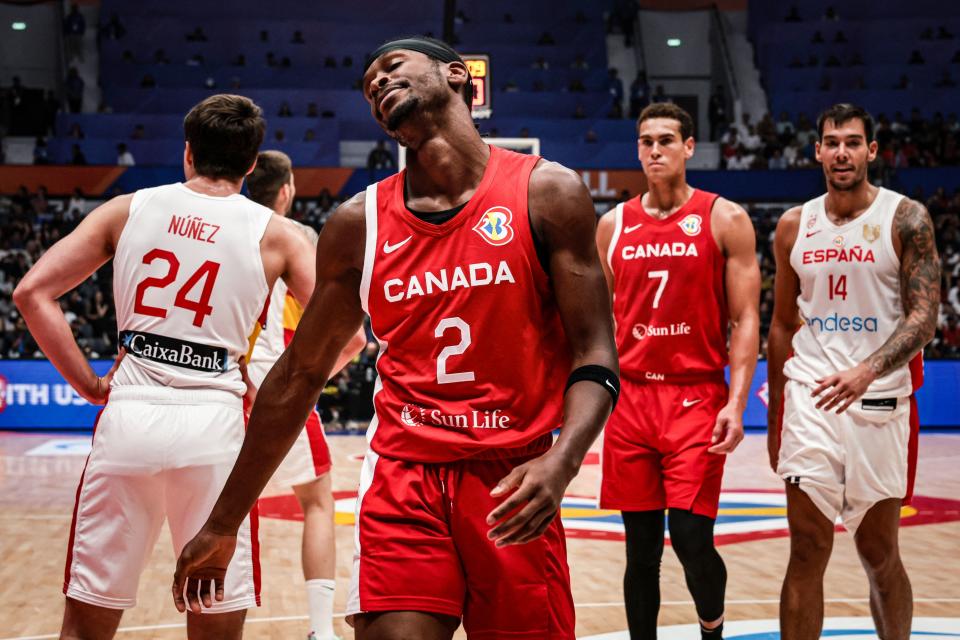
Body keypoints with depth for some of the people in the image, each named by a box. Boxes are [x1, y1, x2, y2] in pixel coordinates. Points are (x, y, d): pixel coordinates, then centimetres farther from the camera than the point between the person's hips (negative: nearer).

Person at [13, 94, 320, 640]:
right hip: (214, 421, -1)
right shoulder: (276, 235, 4)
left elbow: (32, 292, 4)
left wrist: (89, 385, 9)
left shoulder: (128, 210, 8)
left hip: (129, 414, 2)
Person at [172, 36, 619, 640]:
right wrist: (223, 526, 12)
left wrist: (561, 463, -24)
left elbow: (595, 356, -4)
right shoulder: (358, 224, 4)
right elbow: (300, 375, 11)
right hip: (403, 478, 1)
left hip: (513, 485, -1)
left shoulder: (546, 193, -2)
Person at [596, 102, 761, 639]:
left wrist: (737, 403, -13)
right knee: (641, 548, 6)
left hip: (697, 397, -3)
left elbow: (745, 319, -3)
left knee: (692, 538, -9)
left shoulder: (725, 220, 0)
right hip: (631, 397, 3)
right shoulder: (613, 225, 9)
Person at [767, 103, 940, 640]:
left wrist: (868, 371, -27)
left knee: (879, 553, 8)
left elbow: (924, 318, -11)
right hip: (809, 399, 2)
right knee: (808, 550, -1)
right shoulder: (794, 225, 8)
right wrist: (775, 417, 14)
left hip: (881, 403, -2)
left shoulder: (906, 218, -4)